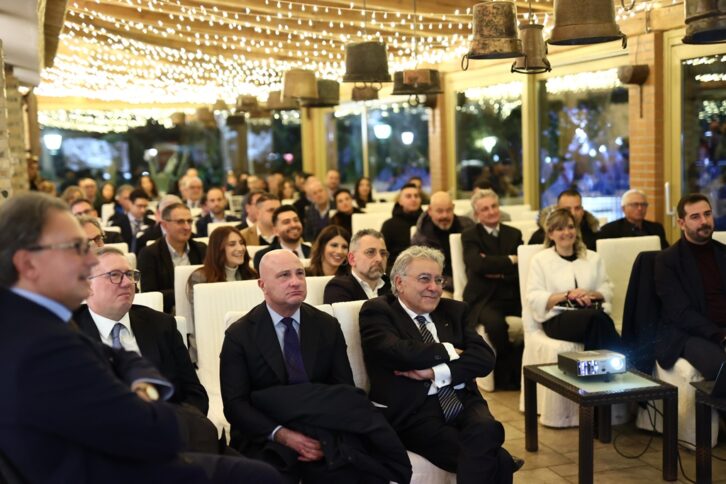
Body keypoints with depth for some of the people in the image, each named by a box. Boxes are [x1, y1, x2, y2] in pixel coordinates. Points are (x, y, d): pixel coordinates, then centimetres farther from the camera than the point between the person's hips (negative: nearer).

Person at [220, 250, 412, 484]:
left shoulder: (328, 327, 8)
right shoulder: (239, 335, 0)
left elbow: (345, 389, 3)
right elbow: (235, 404, -5)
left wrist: (327, 437, -17)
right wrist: (282, 435, -20)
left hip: (323, 433, 2)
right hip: (266, 440, -2)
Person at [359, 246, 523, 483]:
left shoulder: (454, 310, 18)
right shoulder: (377, 311, 4)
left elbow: (485, 358, 5)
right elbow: (395, 352, -16)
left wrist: (437, 372, -11)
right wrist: (448, 352, -2)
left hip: (462, 402, 5)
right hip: (412, 412, -5)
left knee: (485, 429, -32)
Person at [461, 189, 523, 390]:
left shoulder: (514, 234, 18)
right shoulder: (470, 236, 7)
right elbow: (477, 264, -13)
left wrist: (498, 272, -9)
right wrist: (509, 260, -6)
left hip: (513, 296, 4)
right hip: (484, 298, -4)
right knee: (496, 323, -36)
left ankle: (517, 369, -4)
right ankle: (507, 374, -8)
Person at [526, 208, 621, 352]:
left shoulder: (593, 258, 22)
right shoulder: (540, 260, 12)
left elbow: (607, 292, 14)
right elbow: (534, 299, 0)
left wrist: (590, 295, -8)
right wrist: (567, 295, -11)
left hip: (590, 316, 3)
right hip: (557, 319, -3)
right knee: (597, 317, -35)